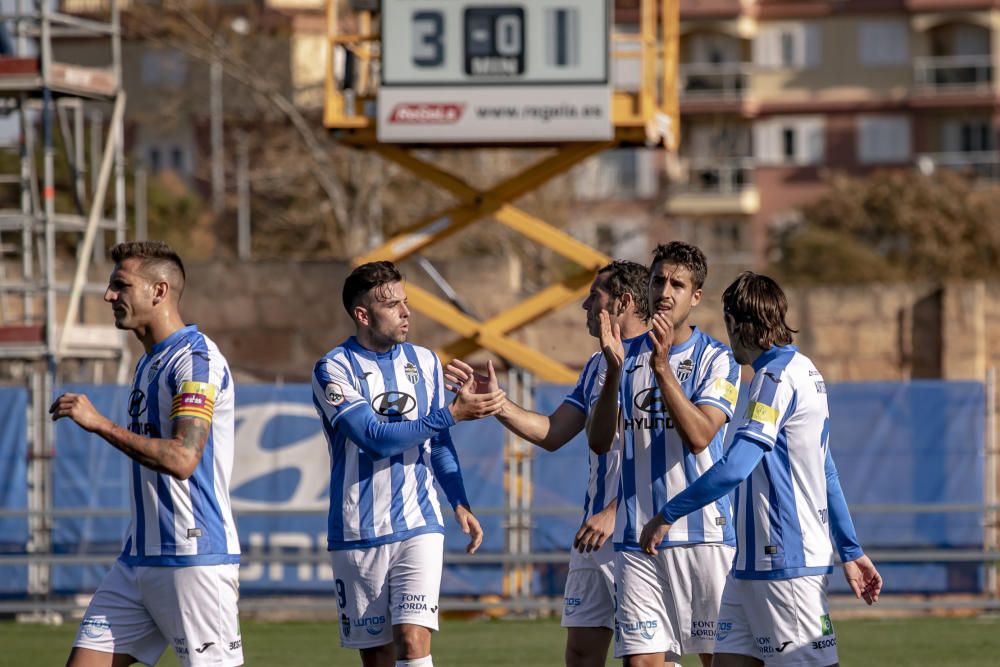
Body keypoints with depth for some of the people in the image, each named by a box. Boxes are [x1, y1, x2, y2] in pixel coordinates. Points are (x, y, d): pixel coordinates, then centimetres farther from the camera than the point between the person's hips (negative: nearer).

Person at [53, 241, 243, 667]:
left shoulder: (196, 360, -12)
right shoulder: (149, 363, 18)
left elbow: (182, 458, -24)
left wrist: (100, 424, -21)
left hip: (192, 559, -9)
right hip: (138, 560, 9)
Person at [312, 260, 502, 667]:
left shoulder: (424, 362, 8)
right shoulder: (334, 370, -8)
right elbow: (376, 438, -18)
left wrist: (459, 502, 7)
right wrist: (453, 414, -18)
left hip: (418, 527, 2)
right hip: (358, 536, -2)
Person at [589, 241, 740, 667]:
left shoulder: (715, 358, 0)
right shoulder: (628, 355, 11)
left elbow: (698, 436, -16)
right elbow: (599, 441, 1)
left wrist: (662, 366, -22)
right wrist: (615, 369, -12)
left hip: (702, 535, -3)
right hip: (637, 536, 3)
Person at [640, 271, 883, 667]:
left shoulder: (777, 377, -14)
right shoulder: (802, 371, 16)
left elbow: (734, 467, -24)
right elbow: (827, 475, 22)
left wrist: (668, 515, -16)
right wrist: (851, 551, 26)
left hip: (787, 566, -10)